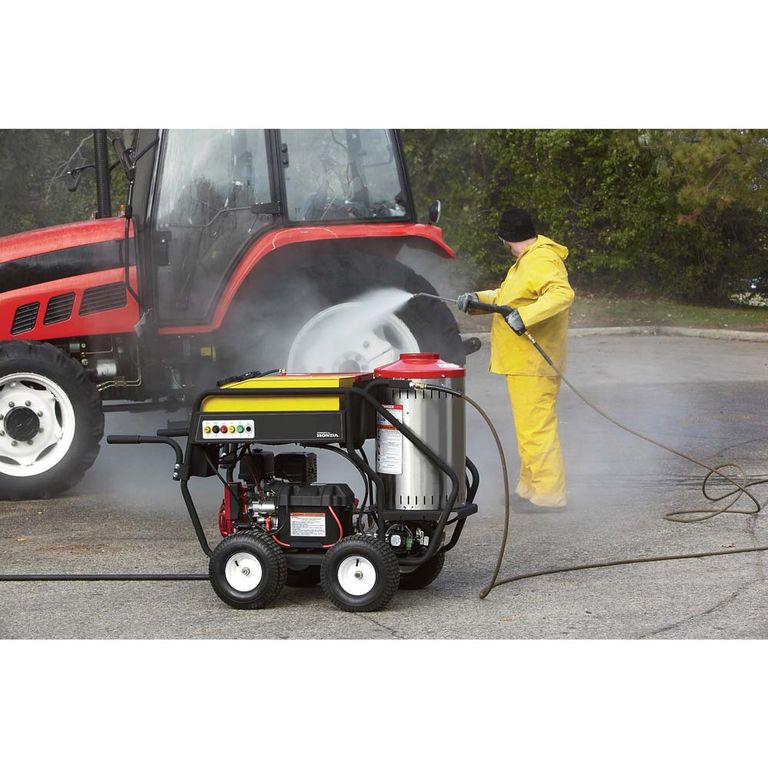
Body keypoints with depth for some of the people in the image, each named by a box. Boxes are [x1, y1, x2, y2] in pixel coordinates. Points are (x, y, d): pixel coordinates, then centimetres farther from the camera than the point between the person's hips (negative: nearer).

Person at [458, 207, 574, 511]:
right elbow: (507, 298, 30)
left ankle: (548, 494, -8)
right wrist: (478, 300, 16)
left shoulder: (541, 261, -16)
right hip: (523, 362, 11)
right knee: (529, 426, 17)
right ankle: (529, 489, 26)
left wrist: (525, 315, -39)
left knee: (535, 426, -10)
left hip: (533, 363, -11)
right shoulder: (527, 262, 19)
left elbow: (562, 293, -32)